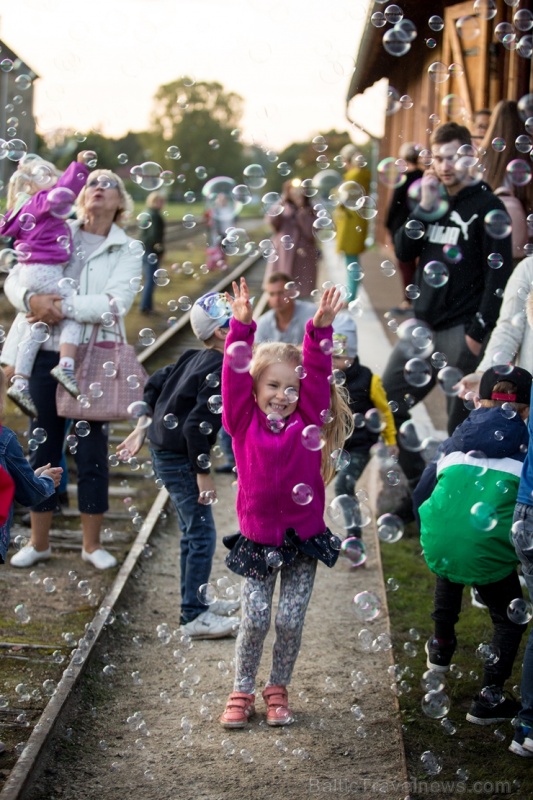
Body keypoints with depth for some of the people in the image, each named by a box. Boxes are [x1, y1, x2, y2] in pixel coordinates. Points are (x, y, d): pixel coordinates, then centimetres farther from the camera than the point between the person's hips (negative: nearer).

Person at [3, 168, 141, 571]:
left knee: (93, 451, 4)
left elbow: (116, 302, -14)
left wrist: (65, 306, -23)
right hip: (47, 354, 2)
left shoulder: (126, 250, 1)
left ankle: (92, 543, 17)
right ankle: (39, 542, 19)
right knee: (43, 447, 8)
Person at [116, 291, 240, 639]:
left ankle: (197, 602, 32)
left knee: (193, 532, 20)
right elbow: (197, 426, -26)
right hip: (180, 459, -10)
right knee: (202, 535, -3)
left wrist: (143, 428, 21)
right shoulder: (221, 373, -21)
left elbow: (154, 385, 14)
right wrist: (203, 473, -19)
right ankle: (194, 617, 3)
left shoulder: (194, 359, 6)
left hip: (164, 451, 10)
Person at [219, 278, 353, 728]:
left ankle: (278, 690, 24)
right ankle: (242, 692, 19)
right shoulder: (244, 423, -5)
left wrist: (320, 328, -24)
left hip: (303, 538, 1)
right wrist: (242, 327, -25)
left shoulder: (307, 421, -3)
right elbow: (234, 377, -15)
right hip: (257, 539, -1)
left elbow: (318, 373, -11)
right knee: (255, 620, 0)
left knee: (291, 622, 5)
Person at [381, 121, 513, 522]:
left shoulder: (487, 207, -5)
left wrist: (479, 331, -14)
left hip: (461, 332, -7)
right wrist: (426, 208, -6)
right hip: (423, 325, 7)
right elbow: (403, 251, 7)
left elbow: (500, 273, -10)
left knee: (461, 424, -2)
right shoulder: (433, 200, 12)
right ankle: (419, 487, 17)